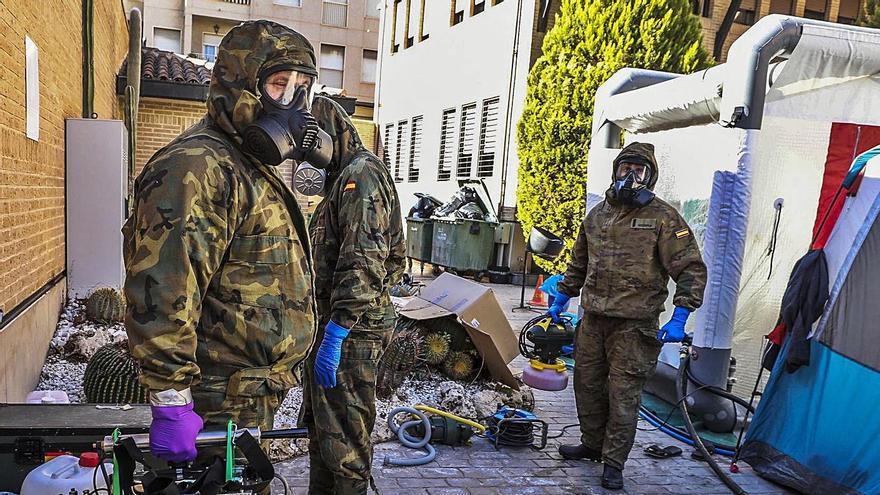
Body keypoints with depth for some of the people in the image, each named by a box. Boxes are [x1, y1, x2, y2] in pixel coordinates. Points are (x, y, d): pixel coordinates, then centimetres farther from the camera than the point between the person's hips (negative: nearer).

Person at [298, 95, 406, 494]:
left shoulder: (361, 176, -14)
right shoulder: (344, 179, 19)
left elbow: (362, 266, -24)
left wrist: (334, 335, -25)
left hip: (349, 330, -11)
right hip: (331, 325, 11)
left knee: (343, 436, -1)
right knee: (319, 424, 20)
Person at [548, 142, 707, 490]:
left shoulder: (663, 217, -4)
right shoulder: (597, 215, 12)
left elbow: (691, 269, -8)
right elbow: (578, 265, 23)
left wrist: (679, 318, -16)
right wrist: (561, 300, 23)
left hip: (633, 325, -5)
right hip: (592, 319, 6)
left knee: (623, 394, 1)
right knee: (587, 384, 15)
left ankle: (614, 462, 15)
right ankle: (592, 445, 34)